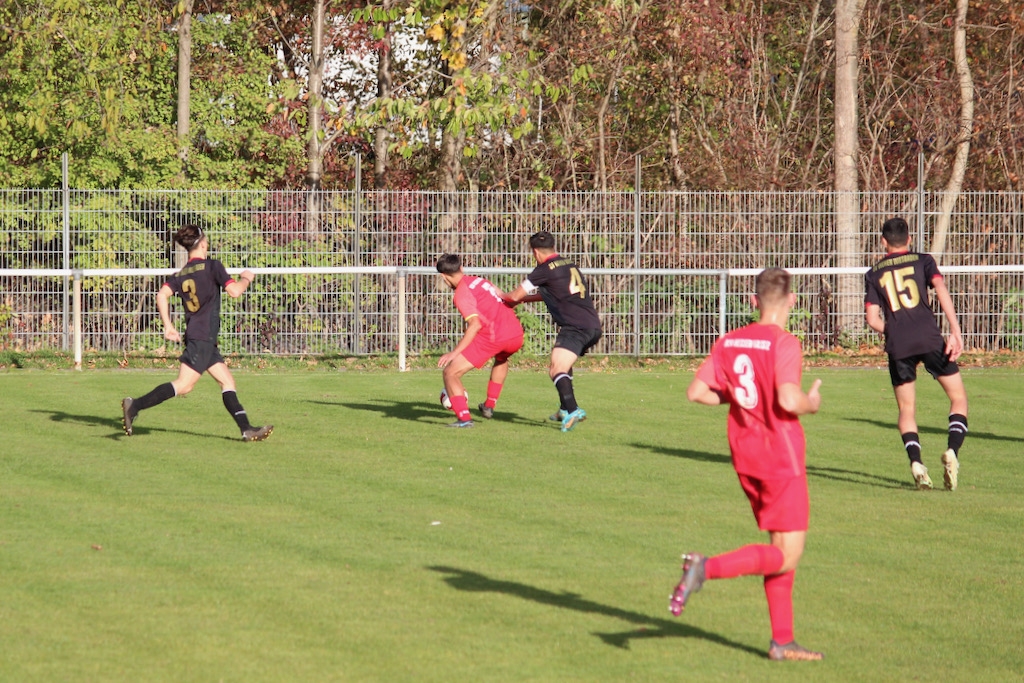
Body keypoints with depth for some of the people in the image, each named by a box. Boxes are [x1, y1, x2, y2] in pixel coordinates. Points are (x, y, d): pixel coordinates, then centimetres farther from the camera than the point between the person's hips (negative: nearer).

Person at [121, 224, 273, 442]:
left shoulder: (180, 275, 11)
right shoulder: (211, 266, -6)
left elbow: (163, 295, -3)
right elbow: (234, 291, -11)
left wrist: (168, 326, -1)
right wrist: (245, 279, 10)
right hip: (203, 336, -8)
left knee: (227, 381, 10)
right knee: (184, 385, -15)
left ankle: (247, 430, 5)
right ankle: (135, 405, -22)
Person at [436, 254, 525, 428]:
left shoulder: (462, 293, -5)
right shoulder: (478, 280, 17)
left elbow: (475, 325, -16)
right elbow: (504, 298, 26)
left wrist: (455, 352, -18)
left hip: (493, 337, -8)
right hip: (517, 335, 8)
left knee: (450, 373, -2)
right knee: (501, 359, 42)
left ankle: (464, 417, -13)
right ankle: (489, 406, 43)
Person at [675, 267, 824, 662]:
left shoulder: (729, 342, 4)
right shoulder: (784, 344, -15)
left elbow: (696, 391, 1)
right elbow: (788, 400, -27)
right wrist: (811, 403, -6)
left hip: (744, 454, 8)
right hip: (781, 455, -7)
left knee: (781, 548, 16)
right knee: (787, 556, -3)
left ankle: (782, 641, 14)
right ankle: (707, 568, -22)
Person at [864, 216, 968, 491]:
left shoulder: (874, 273, 14)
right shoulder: (923, 261, 11)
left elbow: (873, 319, 6)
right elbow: (941, 290, -6)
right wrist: (955, 331, -11)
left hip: (898, 345, 2)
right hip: (930, 339, -2)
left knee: (906, 409, 12)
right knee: (958, 399, 9)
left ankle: (916, 461, -9)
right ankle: (952, 451, -14)